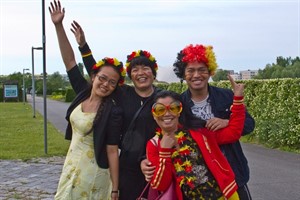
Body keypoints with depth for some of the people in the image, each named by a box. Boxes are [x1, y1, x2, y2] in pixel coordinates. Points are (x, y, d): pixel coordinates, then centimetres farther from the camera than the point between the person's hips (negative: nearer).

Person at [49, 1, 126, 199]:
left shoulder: (113, 112, -19)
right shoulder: (83, 92, -3)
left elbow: (112, 151, -18)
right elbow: (69, 60, -4)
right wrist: (58, 26, -12)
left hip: (93, 173, -6)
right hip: (72, 165, 6)